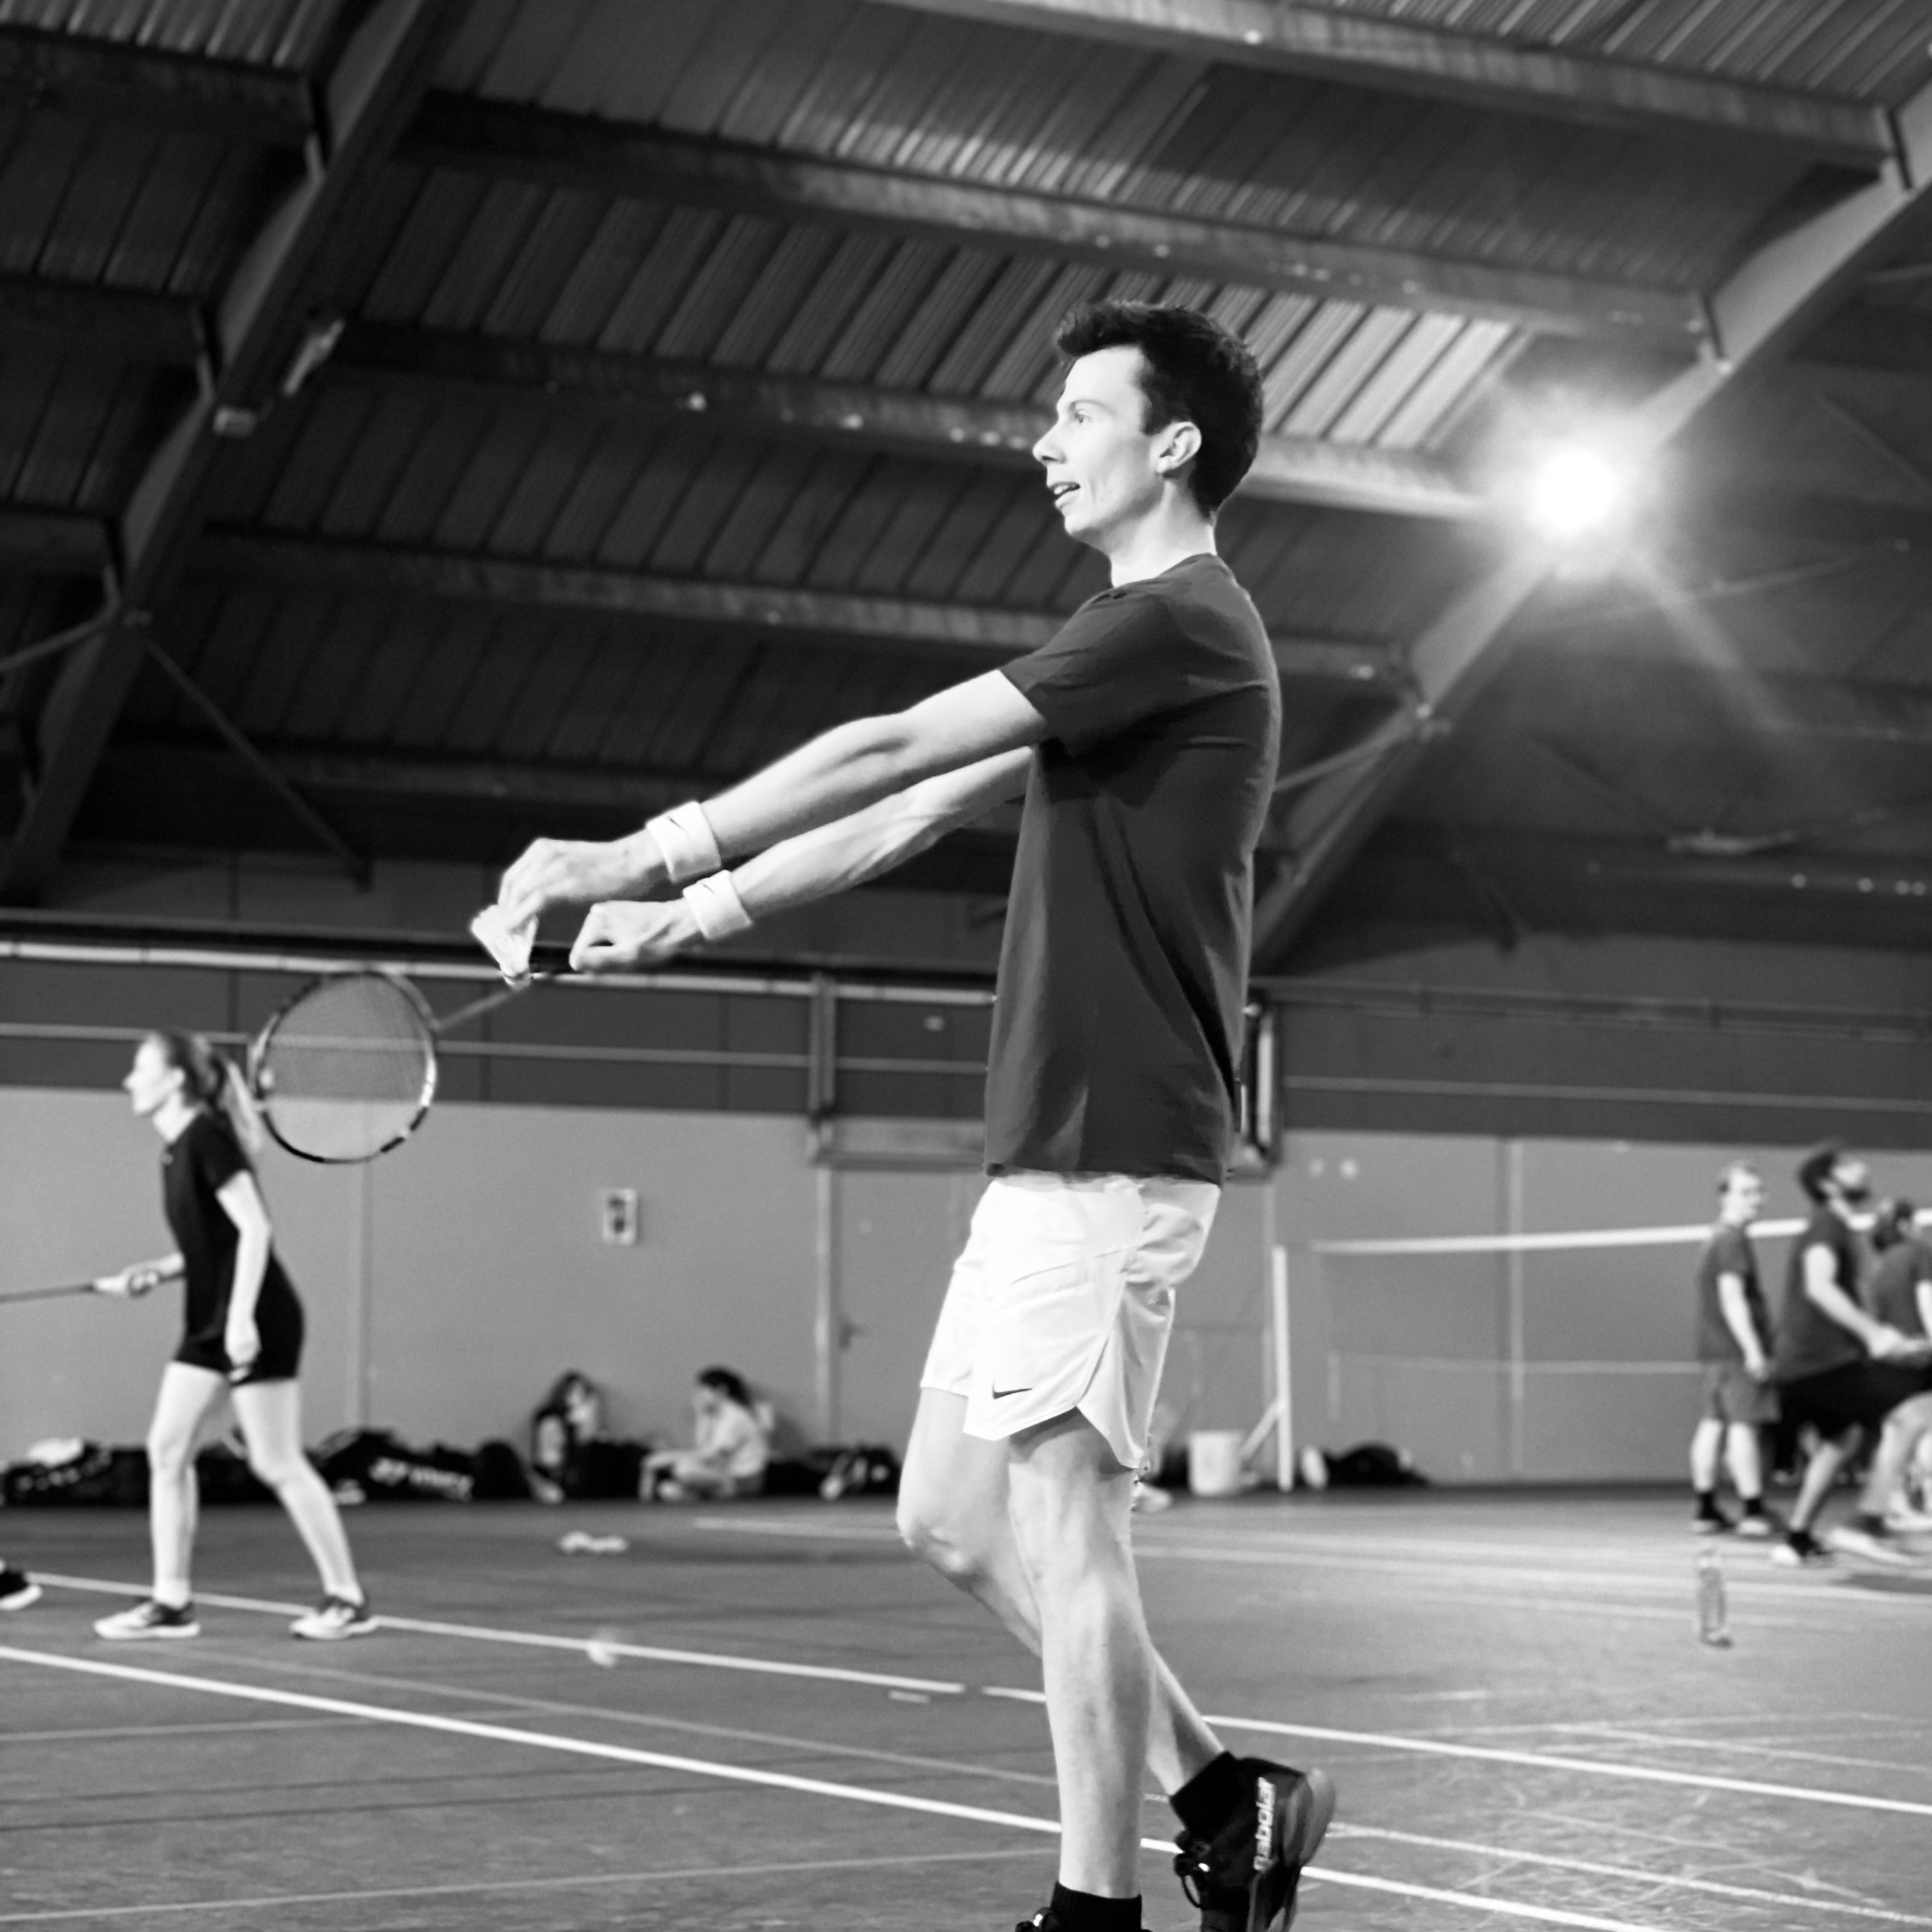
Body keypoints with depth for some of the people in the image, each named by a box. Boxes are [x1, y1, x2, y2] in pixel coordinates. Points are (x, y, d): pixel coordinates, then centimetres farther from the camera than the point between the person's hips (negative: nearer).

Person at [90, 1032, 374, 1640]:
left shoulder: (207, 1137, -15)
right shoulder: (176, 1150, 12)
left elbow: (254, 1229, -20)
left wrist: (242, 1317, -25)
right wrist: (154, 1271, 6)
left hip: (256, 1322, -9)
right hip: (209, 1324, 9)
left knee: (277, 1464, -5)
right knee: (166, 1450, 5)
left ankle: (347, 1599, 5)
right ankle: (172, 1601, 9)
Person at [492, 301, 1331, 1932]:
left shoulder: (1182, 622, -11)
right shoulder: (1136, 637, 20)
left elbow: (892, 753, -15)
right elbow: (918, 813, 20)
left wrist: (642, 855, -12)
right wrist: (696, 911, 16)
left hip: (1111, 1158, -10)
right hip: (1045, 1151, 10)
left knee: (1060, 1526, -6)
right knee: (951, 1515, 11)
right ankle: (1221, 1796, 18)